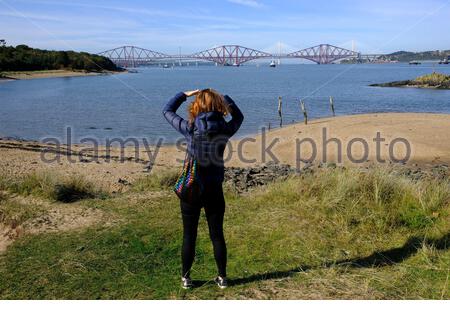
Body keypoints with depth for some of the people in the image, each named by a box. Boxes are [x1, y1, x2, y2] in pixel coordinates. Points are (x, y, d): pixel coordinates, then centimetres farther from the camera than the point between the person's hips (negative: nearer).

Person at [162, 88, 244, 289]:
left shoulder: (190, 128, -13)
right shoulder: (225, 129, -7)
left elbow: (167, 111, 4)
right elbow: (238, 116, 17)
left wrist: (185, 94, 12)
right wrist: (224, 98, 18)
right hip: (214, 190, 2)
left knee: (189, 236, 11)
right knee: (217, 234, 14)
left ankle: (186, 277, 23)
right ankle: (222, 277, 25)